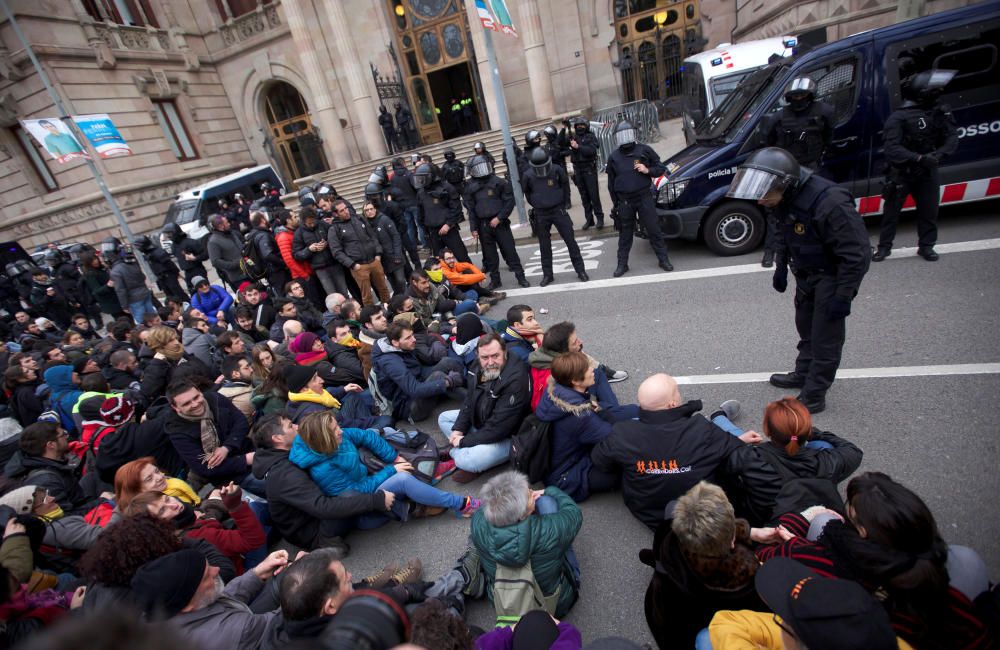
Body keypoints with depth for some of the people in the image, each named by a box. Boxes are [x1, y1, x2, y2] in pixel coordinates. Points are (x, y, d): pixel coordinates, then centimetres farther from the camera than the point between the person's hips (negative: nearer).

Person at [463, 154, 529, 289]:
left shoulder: (499, 182, -2)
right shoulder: (470, 188, 5)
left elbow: (509, 201, -4)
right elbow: (470, 210, 8)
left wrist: (499, 218, -11)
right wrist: (474, 228, 2)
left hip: (500, 223, -2)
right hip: (483, 226, 2)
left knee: (510, 250, -1)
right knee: (490, 255, 8)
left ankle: (521, 277, 9)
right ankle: (495, 280, 19)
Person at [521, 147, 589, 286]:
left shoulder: (557, 170, -11)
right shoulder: (528, 176, -8)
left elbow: (565, 186, 6)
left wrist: (564, 203, 8)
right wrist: (537, 206, 11)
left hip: (558, 210, -1)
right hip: (541, 215, 1)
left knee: (570, 241, 0)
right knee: (544, 246, 8)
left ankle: (580, 270, 11)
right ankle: (547, 275, 19)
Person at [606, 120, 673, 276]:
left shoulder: (645, 150, 1)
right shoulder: (613, 157, 5)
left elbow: (661, 168, 7)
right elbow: (611, 183, 12)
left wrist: (648, 170, -13)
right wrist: (616, 203, 10)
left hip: (644, 197, -1)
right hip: (624, 201, 1)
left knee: (654, 229, 2)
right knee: (625, 234, 8)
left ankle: (663, 260, 13)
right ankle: (622, 264, 17)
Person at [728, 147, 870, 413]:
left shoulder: (830, 203, -35)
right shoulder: (785, 199, -10)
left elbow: (857, 254, -28)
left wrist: (843, 296, -23)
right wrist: (781, 267, 12)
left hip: (832, 276, -8)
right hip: (806, 272, 8)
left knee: (825, 337, 1)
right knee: (806, 327, 22)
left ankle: (813, 396, 13)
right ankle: (803, 374, 41)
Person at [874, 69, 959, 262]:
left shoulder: (941, 112, 0)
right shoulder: (899, 117, -15)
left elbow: (952, 138, -1)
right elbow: (892, 148, -22)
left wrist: (938, 154, -21)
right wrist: (919, 158, -31)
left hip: (928, 171, 4)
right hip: (901, 173, -4)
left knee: (929, 210, 7)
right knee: (892, 210, 2)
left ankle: (926, 245, 19)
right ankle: (884, 246, 13)